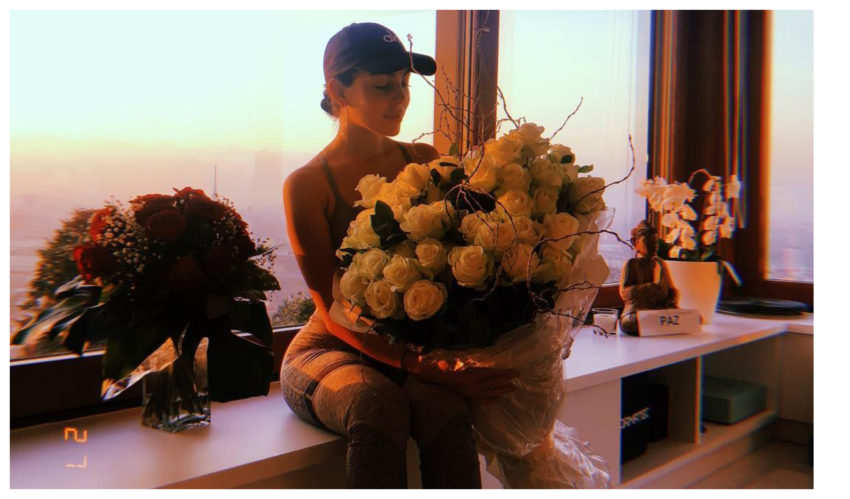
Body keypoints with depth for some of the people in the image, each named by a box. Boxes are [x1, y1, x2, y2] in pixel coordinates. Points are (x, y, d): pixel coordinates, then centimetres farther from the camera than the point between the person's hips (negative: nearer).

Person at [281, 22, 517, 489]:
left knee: (443, 407, -31)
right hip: (328, 350, -2)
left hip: (412, 348, 3)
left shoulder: (425, 162, 7)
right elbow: (333, 310, -12)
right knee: (375, 400, -35)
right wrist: (424, 367, -26)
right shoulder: (306, 185, -6)